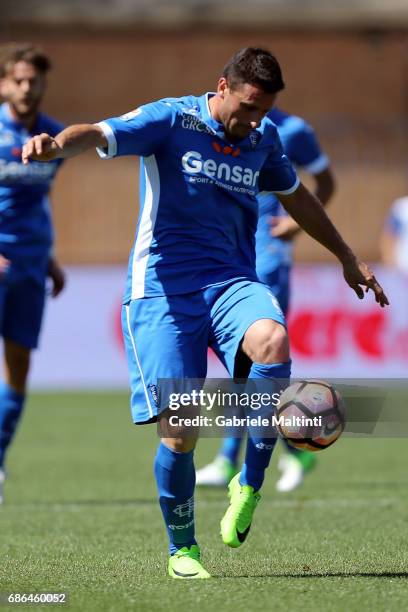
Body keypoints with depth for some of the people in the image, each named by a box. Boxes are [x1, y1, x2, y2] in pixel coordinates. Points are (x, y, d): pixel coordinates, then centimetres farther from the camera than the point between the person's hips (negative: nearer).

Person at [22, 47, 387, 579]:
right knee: (179, 432, -10)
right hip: (162, 289, -3)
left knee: (273, 341, -32)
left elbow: (296, 197, 29)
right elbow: (97, 135, -22)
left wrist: (347, 258, 36)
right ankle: (182, 549, 14)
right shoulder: (171, 120, -6)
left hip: (230, 281, 4)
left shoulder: (264, 138, 10)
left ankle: (249, 485, -17)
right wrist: (55, 145, -45)